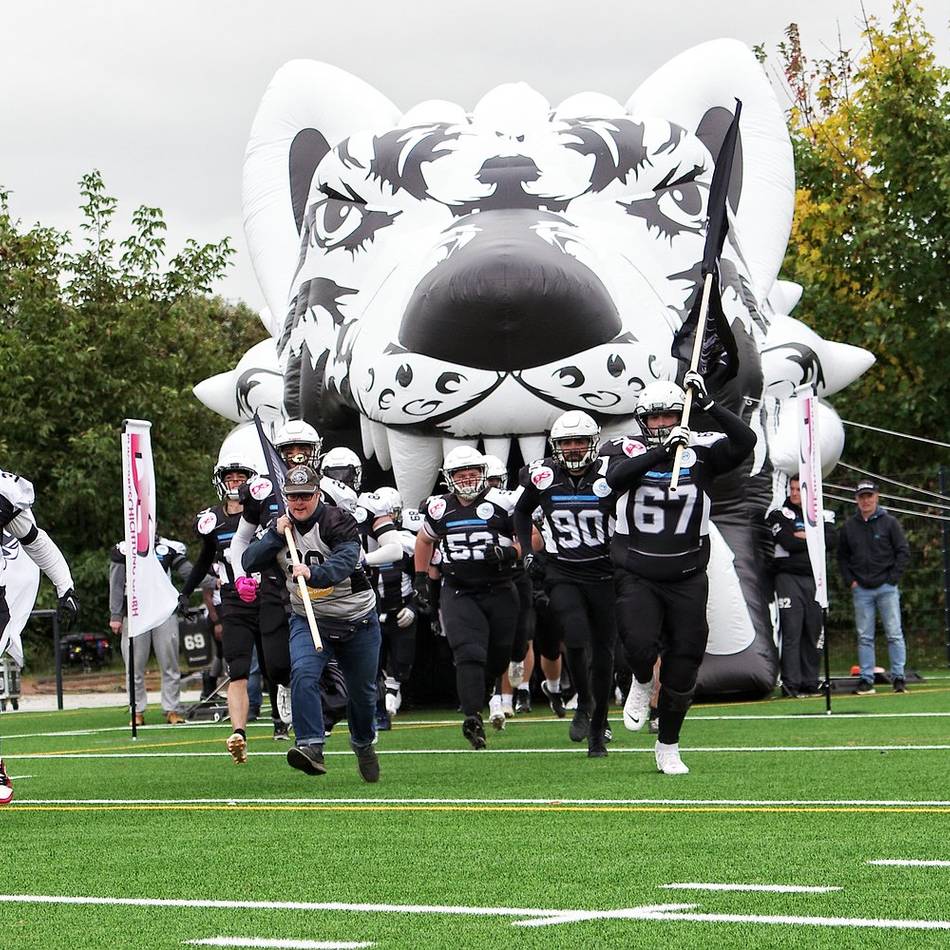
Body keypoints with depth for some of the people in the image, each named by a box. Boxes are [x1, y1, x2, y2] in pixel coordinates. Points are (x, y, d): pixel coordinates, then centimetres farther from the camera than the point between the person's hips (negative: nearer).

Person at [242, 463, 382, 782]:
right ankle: (311, 747, -32)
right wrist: (275, 536, -17)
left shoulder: (338, 521, -18)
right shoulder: (280, 526, 1)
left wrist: (313, 573, -53)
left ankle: (363, 744, 40)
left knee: (362, 691, 12)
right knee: (303, 674, -26)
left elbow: (345, 560, -35)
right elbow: (249, 563, -4)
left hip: (356, 621, -2)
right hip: (308, 620, 3)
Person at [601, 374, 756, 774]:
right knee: (641, 645, -22)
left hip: (687, 579, 2)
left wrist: (707, 404, -23)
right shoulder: (626, 451, -2)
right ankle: (642, 683, 17)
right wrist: (662, 450, -34)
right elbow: (616, 476, -25)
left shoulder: (700, 451, -1)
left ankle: (668, 745, 23)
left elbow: (746, 441, -16)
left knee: (684, 662, 5)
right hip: (637, 576, -2)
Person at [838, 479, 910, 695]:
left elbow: (903, 552, 2)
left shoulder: (889, 522, 2)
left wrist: (893, 579, -5)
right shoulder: (849, 527, 8)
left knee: (894, 634, -3)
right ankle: (866, 679, 6)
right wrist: (850, 581, 4)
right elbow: (842, 556, 15)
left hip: (887, 588, -2)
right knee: (864, 636, 3)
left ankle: (898, 677, 1)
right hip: (861, 590, 2)